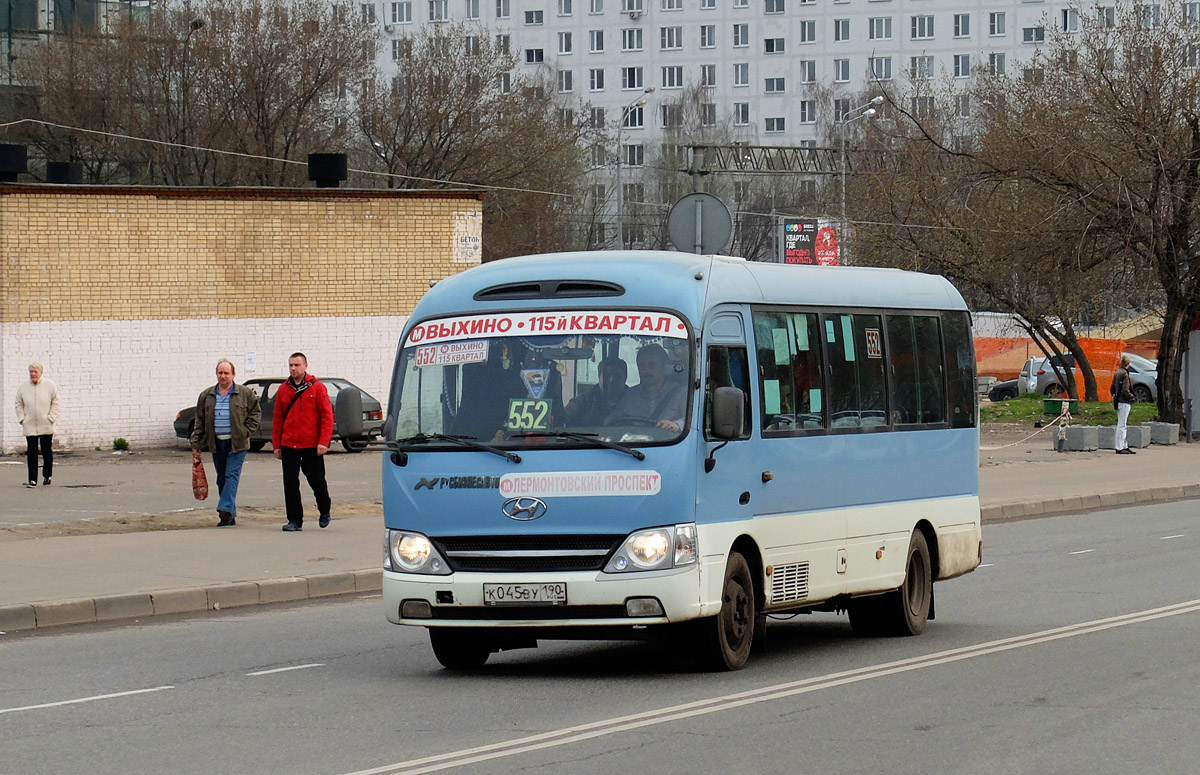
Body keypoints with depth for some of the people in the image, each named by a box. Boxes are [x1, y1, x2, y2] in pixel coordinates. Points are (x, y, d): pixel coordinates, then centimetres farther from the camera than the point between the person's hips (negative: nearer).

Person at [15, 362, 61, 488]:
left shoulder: (50, 386, -1)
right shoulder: (23, 388, 4)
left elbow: (55, 403, 3)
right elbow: (19, 405, 11)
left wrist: (51, 418, -6)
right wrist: (22, 419, 0)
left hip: (46, 427, -1)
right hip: (29, 427, 1)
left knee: (47, 452, 8)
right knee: (31, 453, -7)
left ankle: (47, 476, 25)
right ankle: (32, 479, -6)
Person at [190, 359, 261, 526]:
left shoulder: (245, 394, 0)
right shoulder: (206, 396, 9)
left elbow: (255, 413, 6)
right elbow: (199, 422, 12)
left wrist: (245, 431, -6)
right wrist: (196, 446, 8)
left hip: (237, 443, -4)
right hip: (217, 443, 4)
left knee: (232, 475, -14)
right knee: (222, 479, 5)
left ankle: (225, 509, -23)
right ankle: (230, 516, 10)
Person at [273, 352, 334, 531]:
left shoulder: (317, 387, -1)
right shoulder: (284, 389, 9)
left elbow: (327, 416, -4)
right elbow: (278, 419, 13)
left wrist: (323, 442, -12)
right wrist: (276, 444, 8)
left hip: (311, 446, -3)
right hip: (289, 446, 3)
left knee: (317, 481, 6)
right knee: (290, 483, 0)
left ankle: (325, 511, 30)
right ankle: (294, 520, 7)